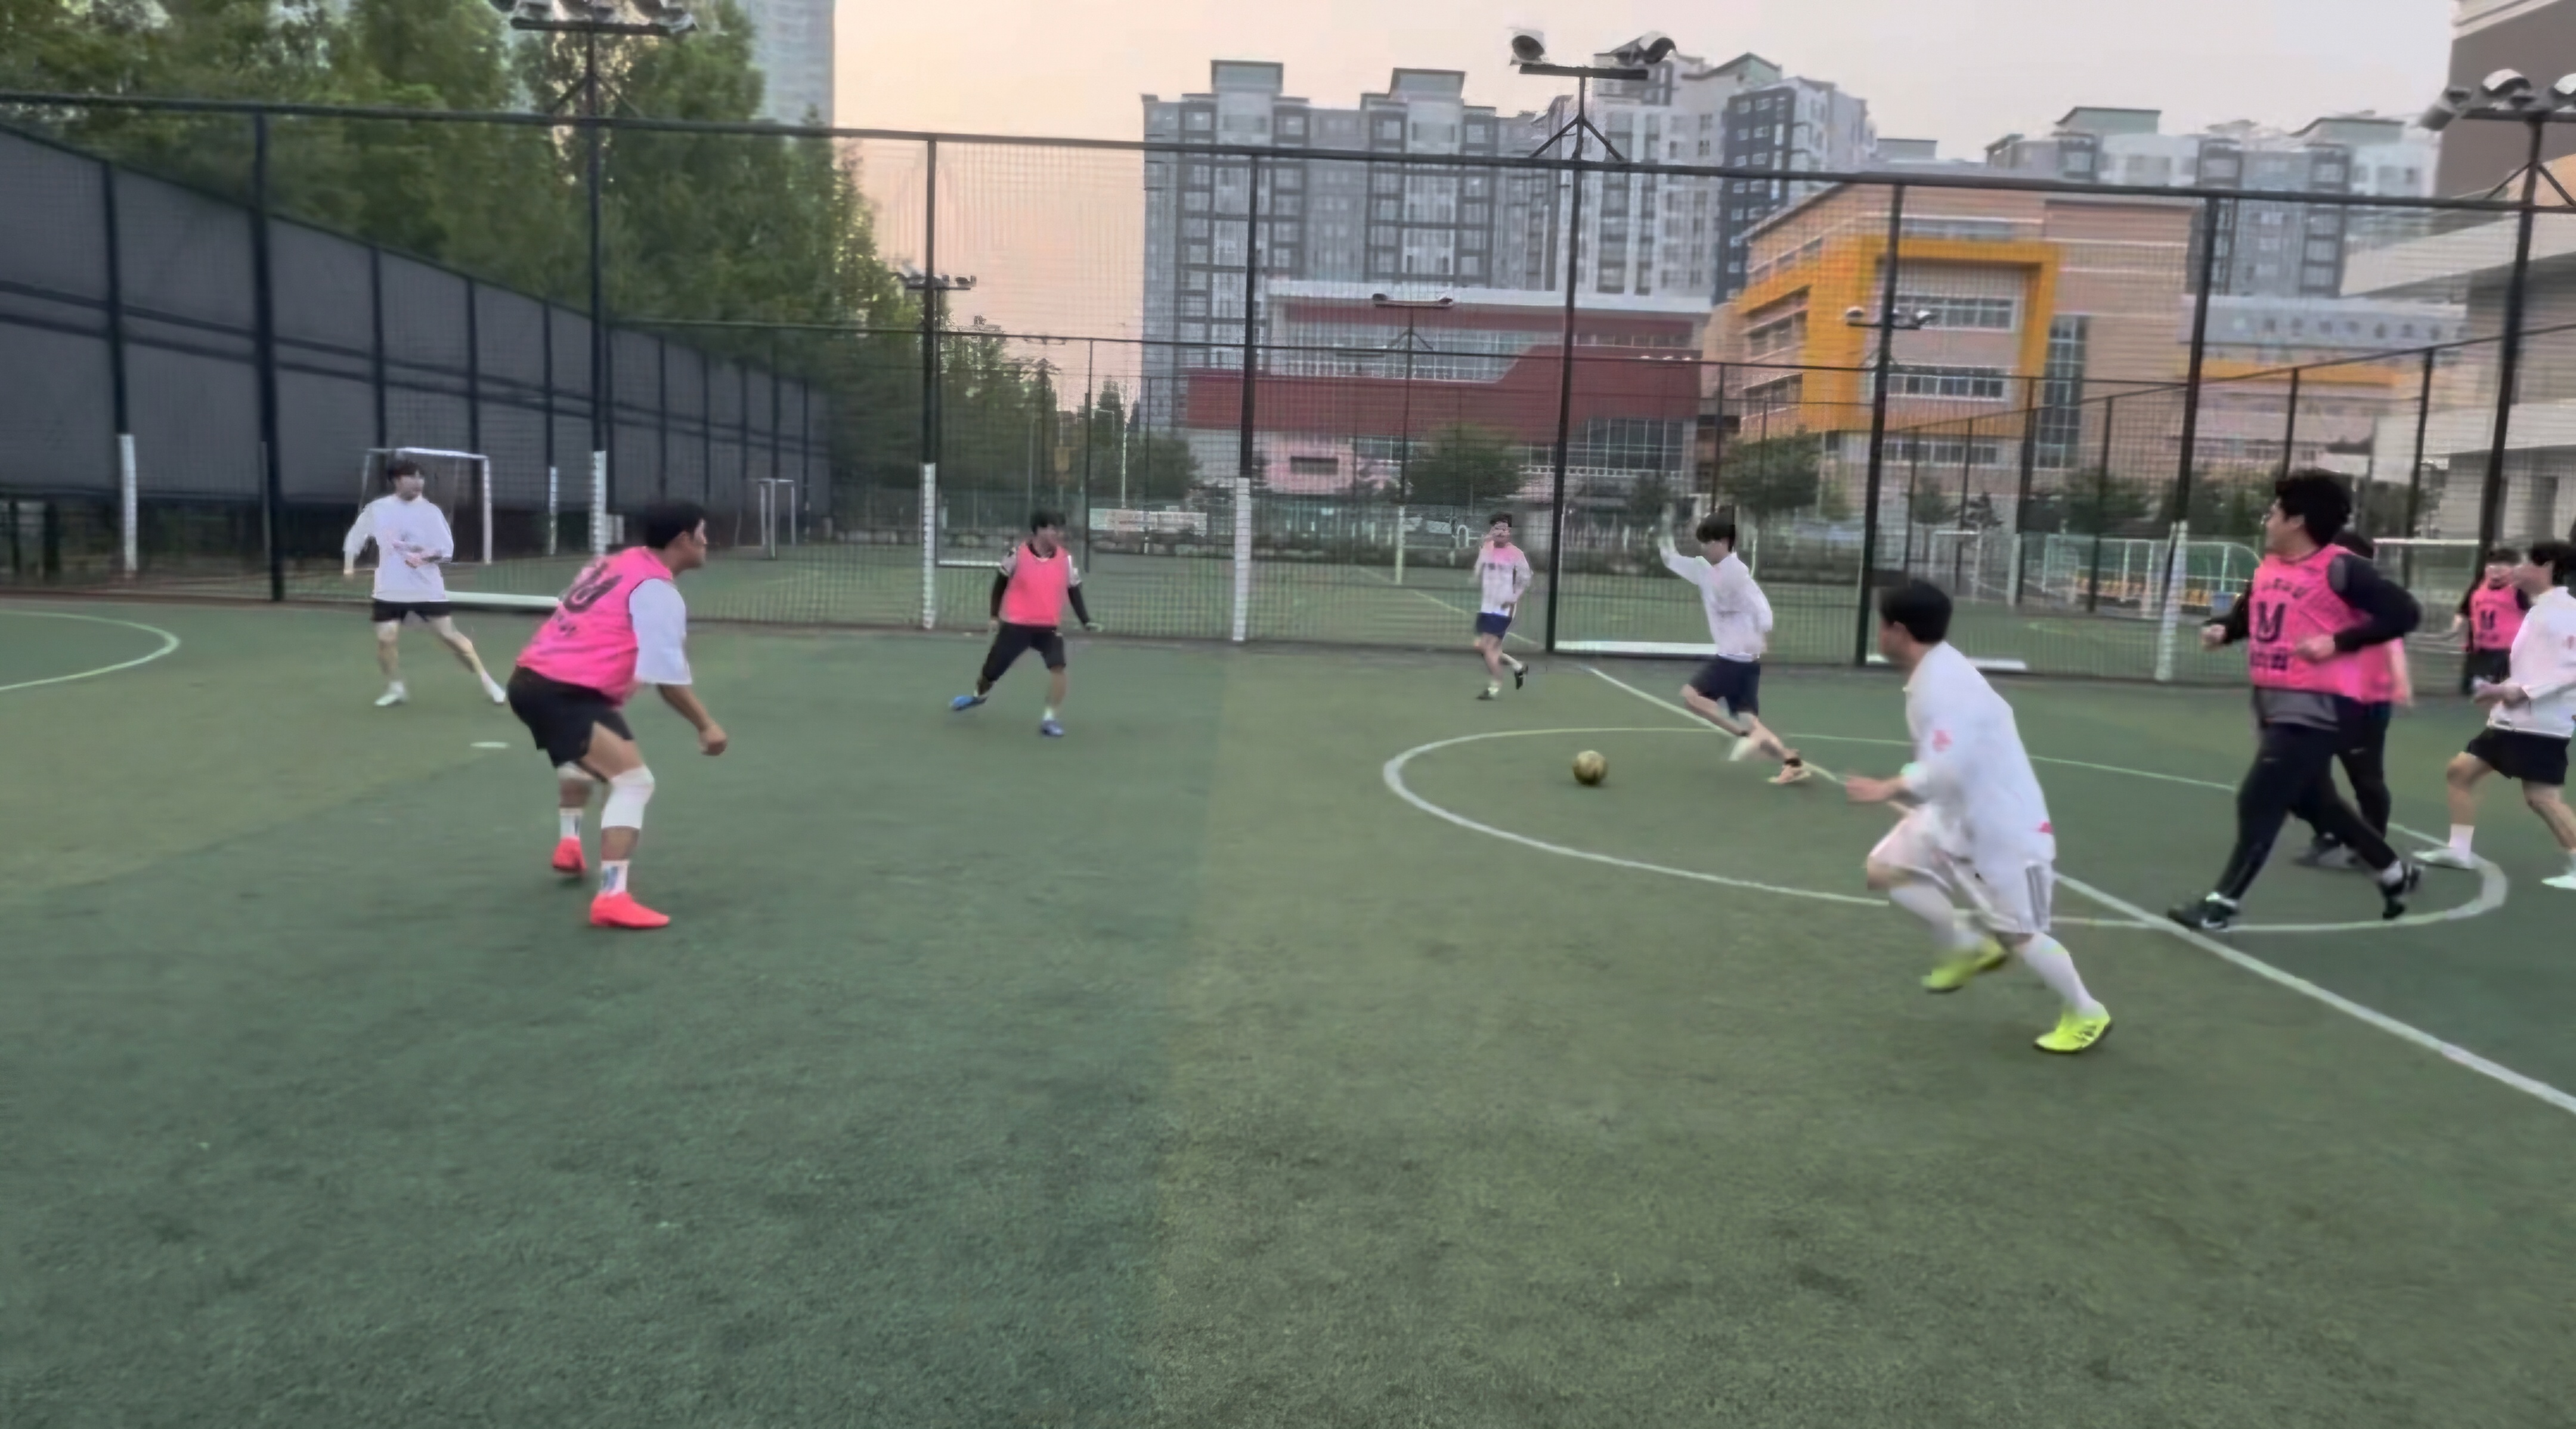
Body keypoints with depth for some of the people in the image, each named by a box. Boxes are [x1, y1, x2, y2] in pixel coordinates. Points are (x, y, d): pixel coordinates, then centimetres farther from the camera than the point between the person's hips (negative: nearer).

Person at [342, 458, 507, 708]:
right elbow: (355, 537, 15)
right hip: (389, 591, 1)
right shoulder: (377, 509, 0)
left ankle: (487, 681, 7)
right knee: (386, 639, -5)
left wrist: (426, 556, -23)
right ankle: (395, 688, 17)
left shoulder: (431, 511, -3)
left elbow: (447, 551, -5)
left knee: (450, 635, -3)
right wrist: (349, 565, 5)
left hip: (428, 589, -1)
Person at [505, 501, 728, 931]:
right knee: (634, 781, -17)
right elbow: (665, 674, -17)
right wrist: (705, 725, -9)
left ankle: (568, 845, 52)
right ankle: (612, 897, -27)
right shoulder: (657, 589, -10)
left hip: (532, 679, 10)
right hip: (563, 693, -10)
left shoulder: (616, 564, 16)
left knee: (585, 756, 38)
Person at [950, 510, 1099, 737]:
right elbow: (1000, 584, 3)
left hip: (1049, 627, 1)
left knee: (1058, 667, -21)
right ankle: (979, 695, 46)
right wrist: (995, 616, 5)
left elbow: (1074, 591, 6)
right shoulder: (1017, 555, -10)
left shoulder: (1066, 559, -3)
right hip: (1015, 625, -1)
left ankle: (1049, 719, -9)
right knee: (991, 671, 11)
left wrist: (1085, 621, -4)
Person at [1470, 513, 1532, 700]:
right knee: (1481, 646, 9)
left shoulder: (1516, 554, -9)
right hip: (1486, 606, 7)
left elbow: (1525, 580, -4)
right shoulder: (1486, 549, 8)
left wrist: (1515, 598, -17)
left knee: (1489, 646, -11)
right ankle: (1518, 667, 27)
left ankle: (1494, 688, 2)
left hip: (1503, 608, -7)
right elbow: (1478, 578, 13)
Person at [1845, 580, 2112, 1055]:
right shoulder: (1936, 671, 4)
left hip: (2002, 825, -10)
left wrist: (1891, 788, -20)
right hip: (1960, 816, 10)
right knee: (1886, 869, 5)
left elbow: (1945, 770, -33)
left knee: (2017, 933, 0)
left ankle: (2086, 1015, 22)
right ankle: (1968, 948, 20)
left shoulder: (1941, 684, -26)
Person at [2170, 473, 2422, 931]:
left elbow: (2404, 613, -15)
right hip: (2273, 702, 9)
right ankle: (2394, 872, 42)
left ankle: (2222, 904, -2)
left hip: (2318, 706, -9)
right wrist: (2222, 630, 4)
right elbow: (2248, 614, 25)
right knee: (2314, 802, 22)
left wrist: (2338, 642, -23)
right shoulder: (2268, 567, 9)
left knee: (2258, 802, -10)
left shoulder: (2339, 568, -13)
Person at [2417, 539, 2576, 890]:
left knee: (2542, 798, -13)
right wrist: (2502, 690, 12)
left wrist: (2523, 692, -24)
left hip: (2542, 722, -10)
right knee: (2460, 771, 10)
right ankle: (2459, 850, 16)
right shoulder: (2538, 612, 16)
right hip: (2512, 718, 10)